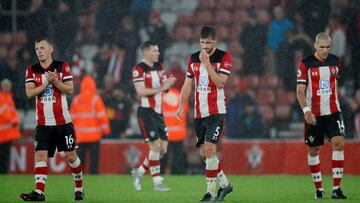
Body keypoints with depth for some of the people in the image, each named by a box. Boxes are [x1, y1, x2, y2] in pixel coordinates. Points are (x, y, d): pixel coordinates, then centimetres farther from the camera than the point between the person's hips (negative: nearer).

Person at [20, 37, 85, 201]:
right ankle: (39, 192, -16)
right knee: (40, 155, -11)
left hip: (62, 121, -1)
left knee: (70, 155, 3)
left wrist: (55, 81, -19)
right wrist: (46, 83, -16)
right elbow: (29, 92, -5)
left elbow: (70, 90, -5)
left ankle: (79, 188, 20)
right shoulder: (32, 70, 6)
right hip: (43, 123, 1)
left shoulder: (62, 66, 1)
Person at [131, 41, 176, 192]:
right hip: (146, 112, -8)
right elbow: (141, 91, -19)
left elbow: (164, 87, 14)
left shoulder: (159, 67, 13)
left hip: (158, 112, 8)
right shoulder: (139, 69, -10)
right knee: (155, 146, -13)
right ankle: (157, 183, -9)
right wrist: (161, 88, -21)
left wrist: (168, 83, -8)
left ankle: (139, 172, 22)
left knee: (163, 149, 5)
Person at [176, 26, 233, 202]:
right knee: (204, 153, 6)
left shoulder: (223, 57, -6)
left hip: (216, 111, -6)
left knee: (209, 148, -16)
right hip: (199, 113, 6)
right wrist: (181, 106, 8)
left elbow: (220, 82, -17)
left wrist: (206, 62, -18)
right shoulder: (193, 58, 10)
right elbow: (188, 84, 15)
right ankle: (225, 184, 22)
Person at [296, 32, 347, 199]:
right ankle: (319, 189, 18)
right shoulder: (306, 64, -5)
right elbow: (300, 91, -7)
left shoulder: (335, 62, 7)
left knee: (338, 143, -15)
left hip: (333, 111, 2)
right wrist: (306, 110, -20)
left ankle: (336, 188, -14)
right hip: (313, 115, -2)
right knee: (314, 150, 4)